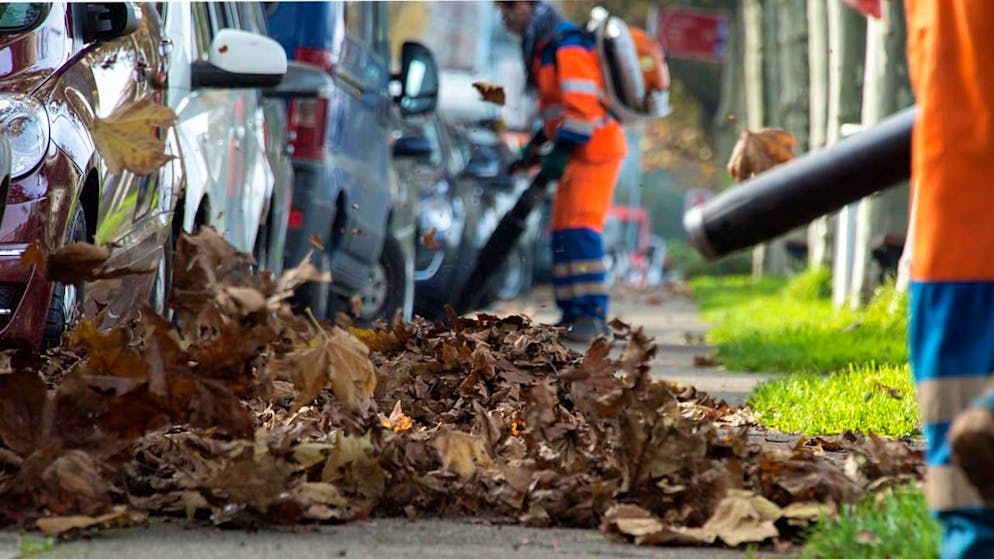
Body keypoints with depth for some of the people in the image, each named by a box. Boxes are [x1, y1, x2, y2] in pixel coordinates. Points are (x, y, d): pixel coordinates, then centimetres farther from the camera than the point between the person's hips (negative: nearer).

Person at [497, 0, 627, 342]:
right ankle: (573, 314, 11)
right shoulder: (542, 47, 16)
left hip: (594, 148, -11)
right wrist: (538, 143, 19)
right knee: (563, 232, 9)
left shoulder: (566, 45, -17)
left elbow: (582, 104, -24)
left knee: (580, 228, -17)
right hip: (577, 153, 11)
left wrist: (561, 150, -25)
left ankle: (592, 316, -19)